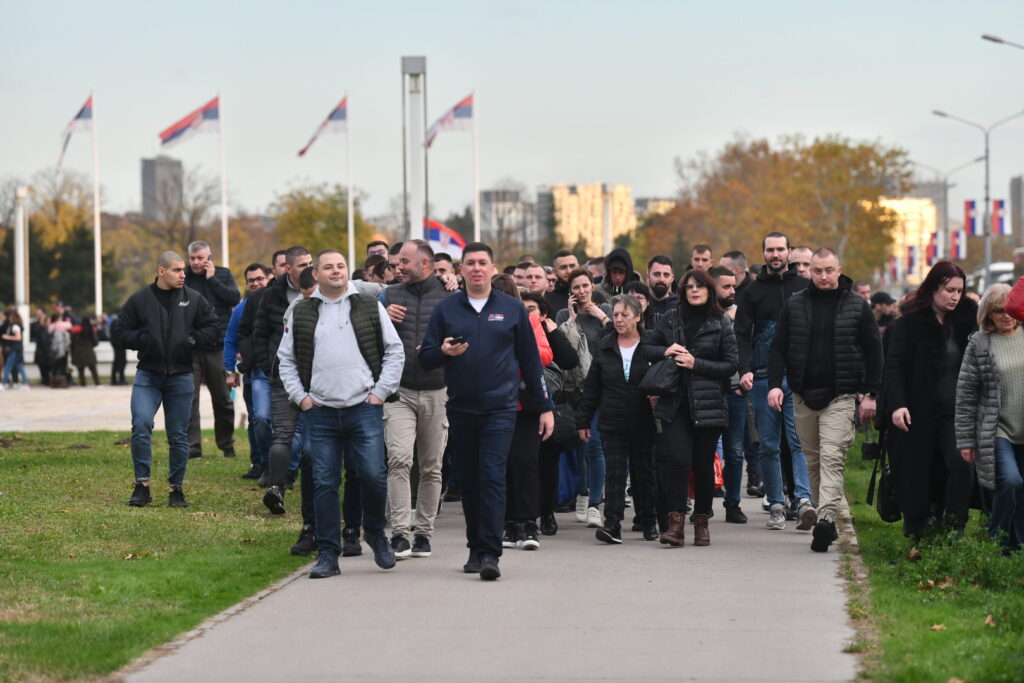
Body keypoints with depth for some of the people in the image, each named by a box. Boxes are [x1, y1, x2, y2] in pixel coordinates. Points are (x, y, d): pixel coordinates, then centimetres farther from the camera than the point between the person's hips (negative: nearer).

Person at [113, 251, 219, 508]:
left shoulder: (194, 300, 3)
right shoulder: (139, 300, 1)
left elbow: (213, 328, 7)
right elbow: (120, 330, 5)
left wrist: (193, 340, -9)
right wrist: (141, 340, -12)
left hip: (181, 377, 1)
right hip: (147, 375, -1)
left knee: (178, 436, 6)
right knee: (141, 426, -17)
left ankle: (176, 488, 18)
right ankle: (142, 485, -7)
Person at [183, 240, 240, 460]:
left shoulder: (223, 275, 7)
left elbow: (235, 298, -10)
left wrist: (212, 279, -9)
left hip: (217, 346, 1)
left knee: (223, 399, 10)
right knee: (189, 398, -6)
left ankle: (227, 445, 23)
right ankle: (192, 447, -3)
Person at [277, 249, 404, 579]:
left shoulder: (370, 307, 7)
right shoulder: (300, 313, 9)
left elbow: (395, 351, 9)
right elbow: (286, 359, 15)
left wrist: (380, 391, 0)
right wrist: (300, 396, 4)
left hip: (364, 408, -1)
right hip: (320, 412, 1)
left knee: (373, 475, -8)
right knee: (324, 483, 1)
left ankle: (376, 535, 18)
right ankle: (327, 555, 6)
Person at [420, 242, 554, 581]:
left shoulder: (512, 309, 6)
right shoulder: (446, 309, 6)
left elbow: (530, 361, 10)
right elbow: (425, 358, 6)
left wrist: (545, 406, 8)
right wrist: (444, 351, -16)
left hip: (500, 409, -2)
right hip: (460, 410, 2)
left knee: (492, 479, -13)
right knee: (469, 482, 9)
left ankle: (490, 553, -16)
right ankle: (476, 549, 20)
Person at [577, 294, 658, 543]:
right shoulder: (605, 347, 7)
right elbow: (591, 388, 9)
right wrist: (583, 420, 8)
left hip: (643, 423, -1)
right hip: (612, 424, 1)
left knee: (644, 472, 9)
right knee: (614, 472, -6)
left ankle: (649, 522, 20)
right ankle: (612, 524, -11)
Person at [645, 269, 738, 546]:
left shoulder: (721, 323, 3)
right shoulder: (670, 321, 9)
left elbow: (731, 365, -1)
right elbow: (645, 348, 15)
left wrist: (696, 364, -11)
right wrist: (665, 351, -6)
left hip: (707, 404, -1)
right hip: (674, 403, 1)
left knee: (703, 464, 4)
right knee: (676, 458, -13)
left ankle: (701, 522, 17)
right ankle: (675, 522, -13)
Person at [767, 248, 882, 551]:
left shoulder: (857, 306, 1)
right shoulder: (795, 304, 7)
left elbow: (874, 351, 5)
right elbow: (779, 347, 9)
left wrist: (870, 394, 0)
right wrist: (775, 384, -4)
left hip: (840, 397, -4)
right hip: (803, 395, 4)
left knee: (832, 458, -15)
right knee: (813, 459, 9)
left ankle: (826, 518, -25)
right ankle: (822, 511, 19)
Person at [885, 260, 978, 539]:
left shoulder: (966, 320, 8)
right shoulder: (910, 323, -4)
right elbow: (894, 366, -9)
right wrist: (897, 404, -22)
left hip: (954, 413, 3)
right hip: (919, 415, -3)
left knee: (961, 465, -17)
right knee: (918, 479, 2)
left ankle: (953, 530, -10)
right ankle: (915, 541, 11)